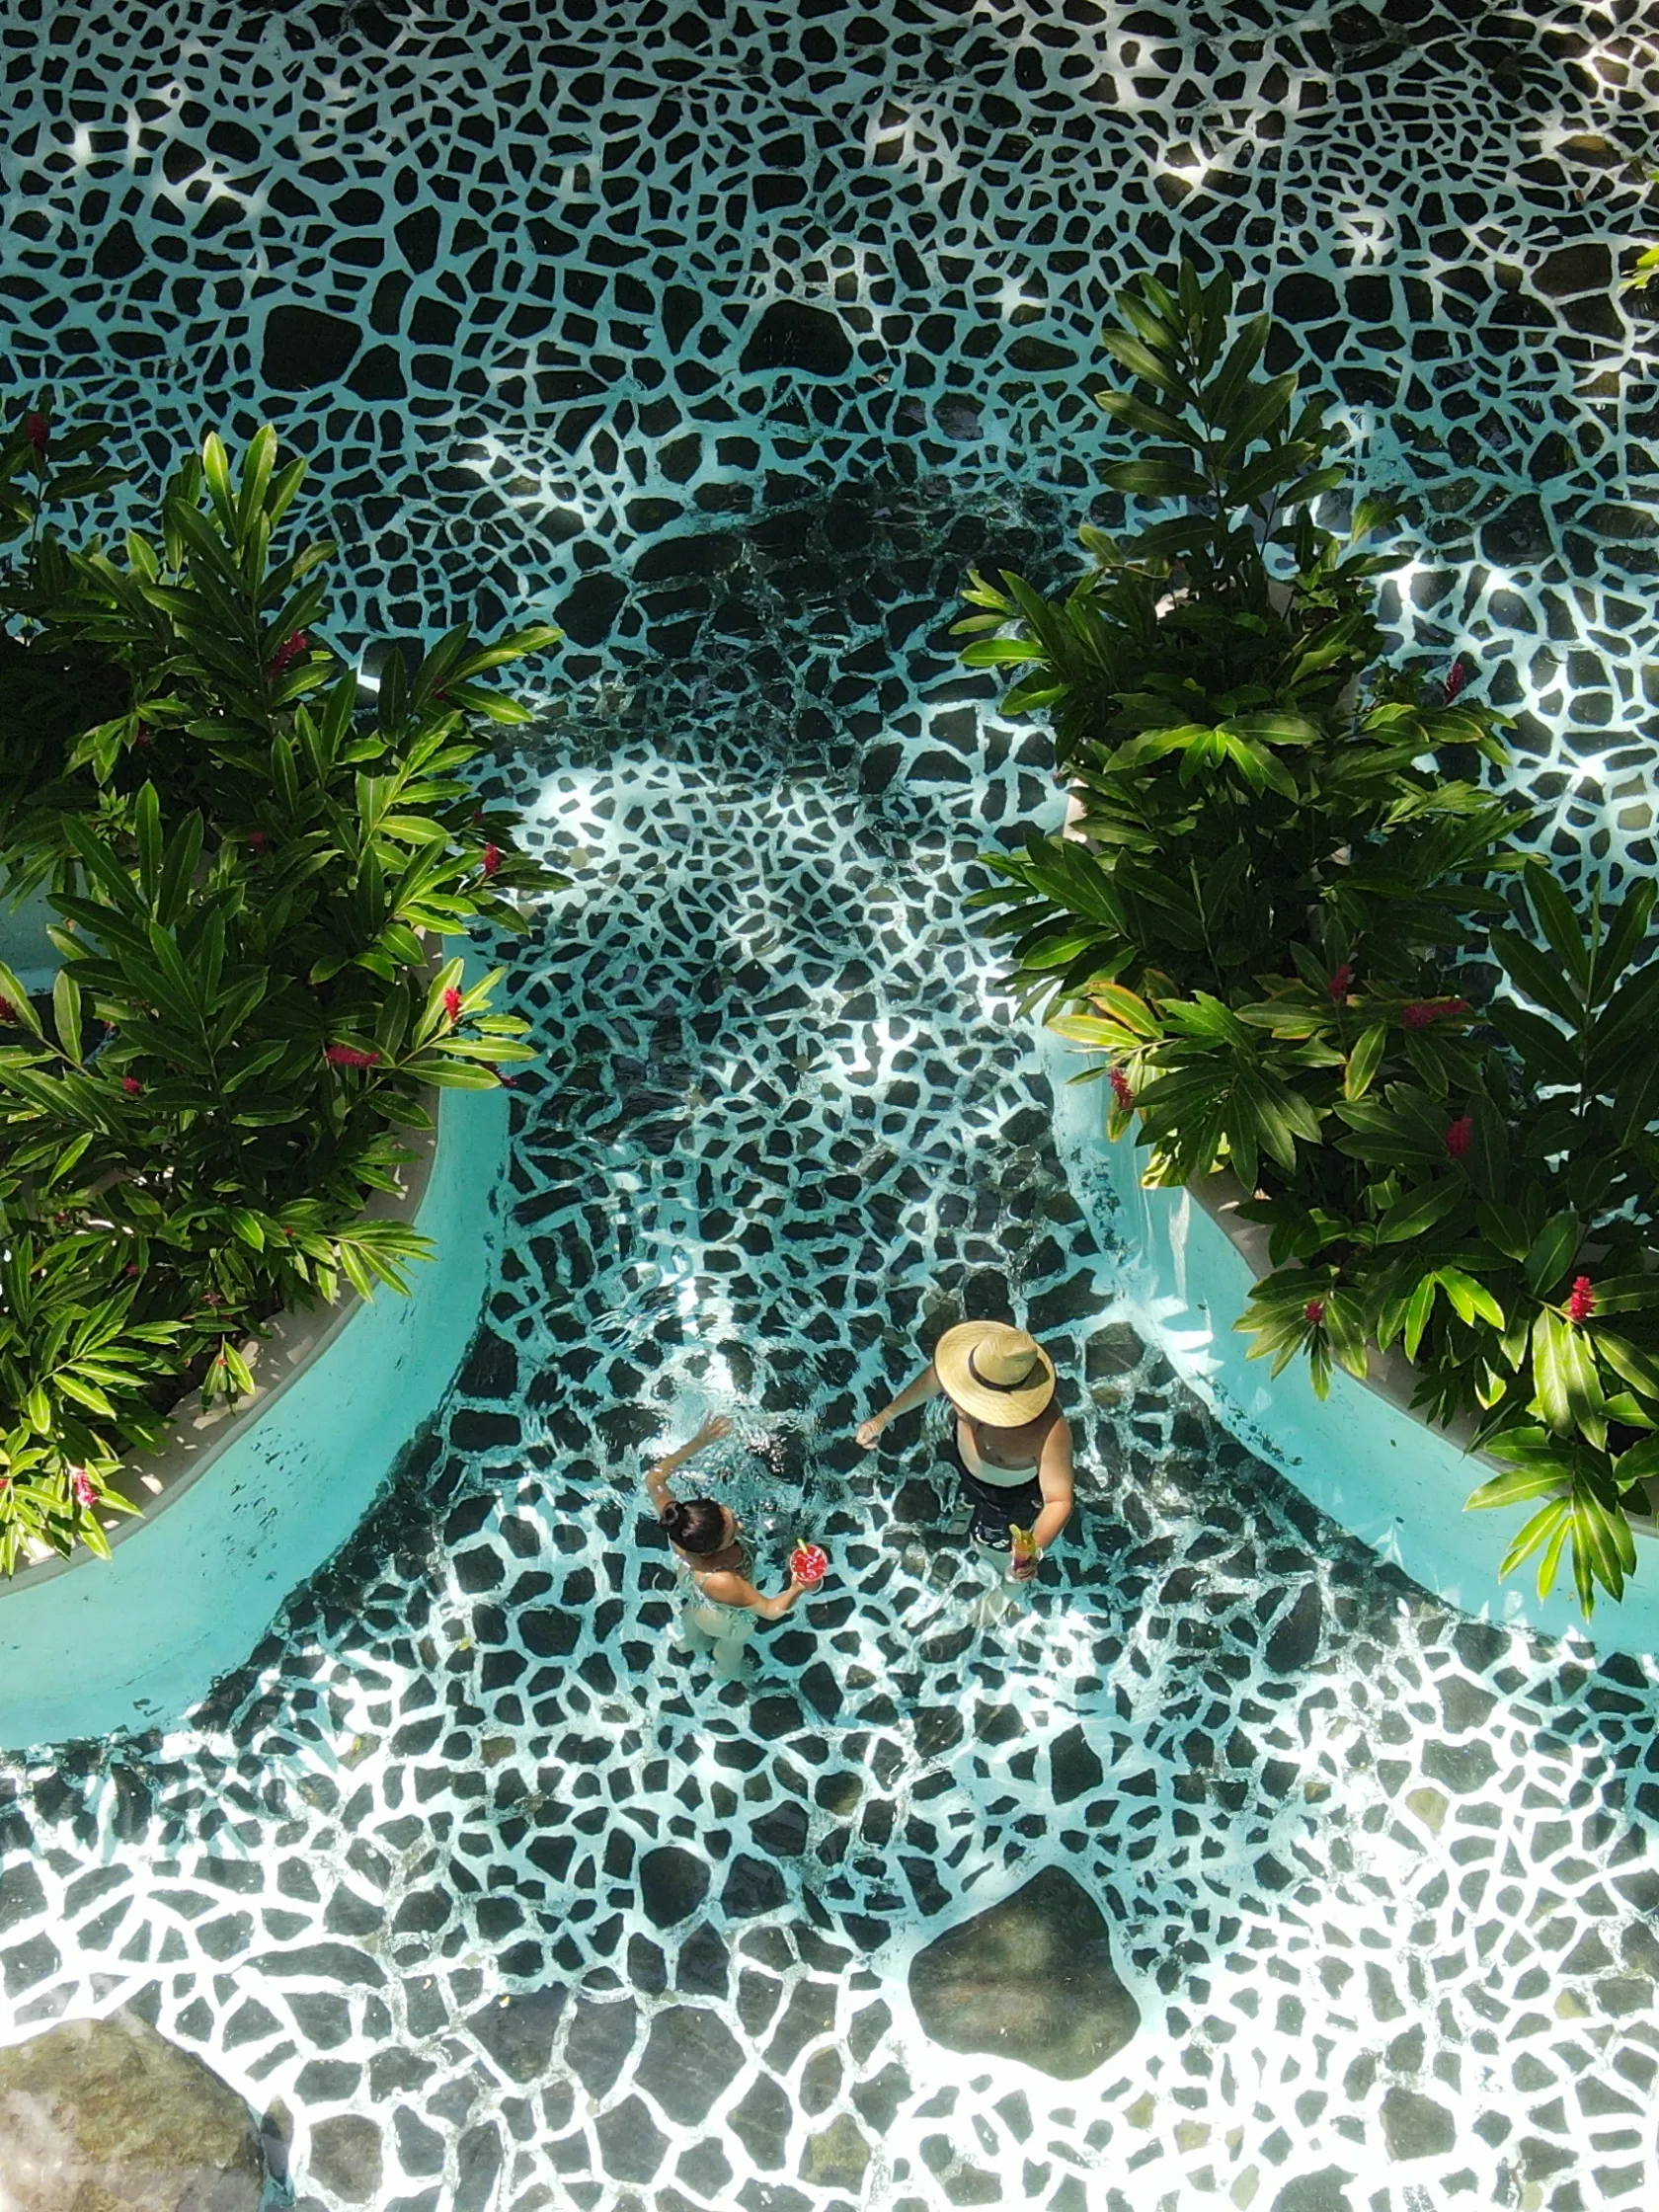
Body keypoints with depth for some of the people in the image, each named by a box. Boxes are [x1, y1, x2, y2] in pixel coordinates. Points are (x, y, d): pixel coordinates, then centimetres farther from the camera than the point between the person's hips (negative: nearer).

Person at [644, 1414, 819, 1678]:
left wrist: (699, 1442, -30)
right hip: (726, 1620, -3)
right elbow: (770, 1610, -37)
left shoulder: (680, 1527, -41)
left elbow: (654, 1479, -25)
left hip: (691, 1598, 3)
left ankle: (695, 1642, 74)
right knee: (731, 1646, 35)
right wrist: (797, 1589, -56)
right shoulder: (720, 1583, -53)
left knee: (693, 1625, 40)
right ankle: (728, 1671, 69)